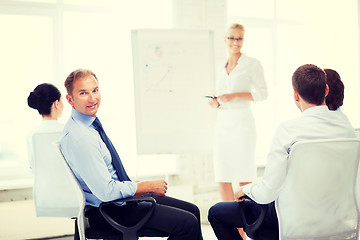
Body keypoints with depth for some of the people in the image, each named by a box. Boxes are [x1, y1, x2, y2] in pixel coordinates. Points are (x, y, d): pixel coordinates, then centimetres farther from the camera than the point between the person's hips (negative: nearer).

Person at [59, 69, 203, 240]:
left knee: (192, 210, 10)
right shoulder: (79, 138, -25)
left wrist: (132, 183, 8)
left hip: (119, 197, 10)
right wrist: (149, 186, -16)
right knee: (187, 223, -16)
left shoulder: (91, 124, 6)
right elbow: (106, 192, -27)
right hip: (107, 211, -10)